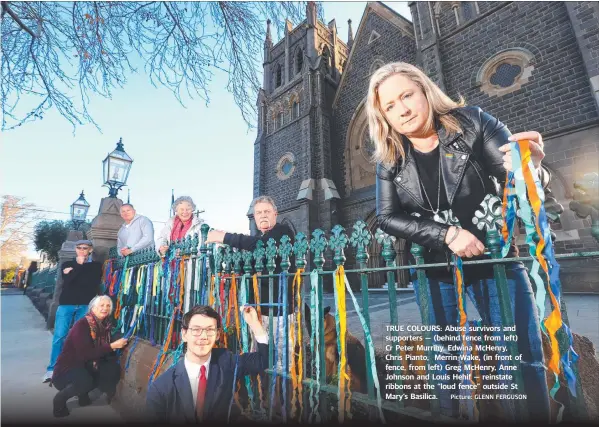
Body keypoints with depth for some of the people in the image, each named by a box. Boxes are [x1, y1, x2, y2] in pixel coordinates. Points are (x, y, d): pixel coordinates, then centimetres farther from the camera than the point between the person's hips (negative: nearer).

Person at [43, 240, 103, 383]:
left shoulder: (96, 266, 7)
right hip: (66, 304, 1)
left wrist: (73, 272, -3)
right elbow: (67, 281, -6)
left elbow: (93, 284, -8)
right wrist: (79, 265, -9)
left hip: (86, 305, -1)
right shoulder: (67, 264, 12)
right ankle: (52, 369, 9)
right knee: (59, 336, -2)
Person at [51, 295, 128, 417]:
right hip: (67, 368, -7)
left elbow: (102, 350, 3)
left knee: (113, 368, -15)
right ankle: (60, 398, -3)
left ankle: (83, 393, 8)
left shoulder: (105, 325, -2)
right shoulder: (82, 325, -23)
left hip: (86, 366, 7)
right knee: (85, 381, -35)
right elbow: (86, 354, -31)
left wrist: (118, 345, -18)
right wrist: (112, 346, -31)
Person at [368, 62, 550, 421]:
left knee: (523, 357, 3)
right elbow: (388, 218, -10)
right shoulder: (389, 160, -4)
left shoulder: (472, 122, -8)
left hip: (495, 259, -1)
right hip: (433, 268, 2)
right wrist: (446, 234, -21)